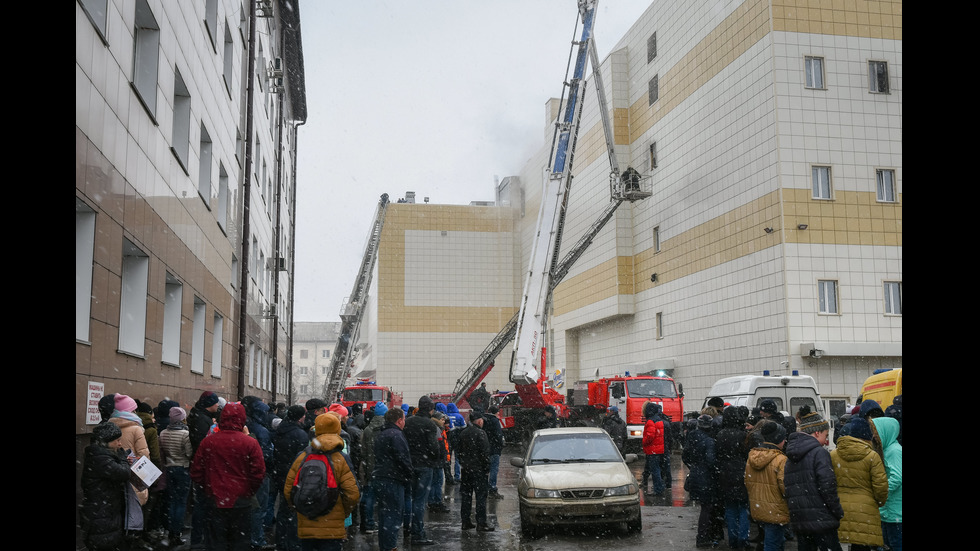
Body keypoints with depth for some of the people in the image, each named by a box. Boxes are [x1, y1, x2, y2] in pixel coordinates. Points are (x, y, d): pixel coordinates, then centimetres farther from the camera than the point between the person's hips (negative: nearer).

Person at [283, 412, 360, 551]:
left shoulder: (302, 458, -1)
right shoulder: (341, 459, -8)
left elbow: (288, 490, 2)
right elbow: (353, 494, -11)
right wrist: (344, 513, 7)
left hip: (305, 529, 3)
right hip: (333, 530, -3)